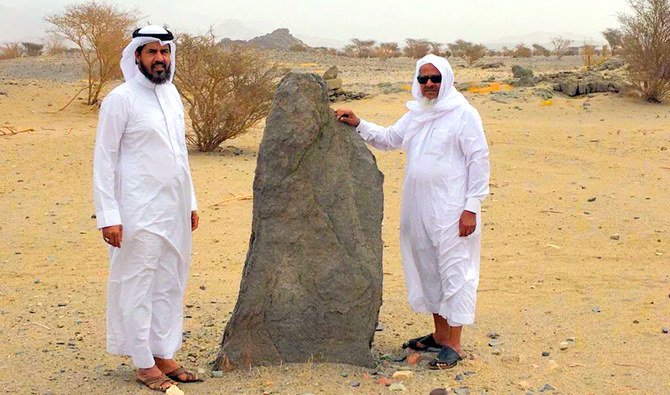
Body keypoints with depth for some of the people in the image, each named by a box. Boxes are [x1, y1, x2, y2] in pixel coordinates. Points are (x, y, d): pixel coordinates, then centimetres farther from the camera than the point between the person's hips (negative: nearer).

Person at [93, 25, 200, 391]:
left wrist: (190, 201, 17)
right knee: (137, 285, 1)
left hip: (174, 210, 7)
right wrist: (108, 215, -16)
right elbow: (104, 159, -11)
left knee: (170, 284, 12)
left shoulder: (172, 95, 12)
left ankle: (164, 355, 23)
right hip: (139, 213, -7)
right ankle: (144, 363, 12)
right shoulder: (121, 99, -10)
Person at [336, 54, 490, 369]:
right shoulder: (416, 114, 13)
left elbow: (478, 161, -11)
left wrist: (471, 207, -15)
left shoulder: (464, 114, -9)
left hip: (451, 210, -8)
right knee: (428, 269, 14)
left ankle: (454, 344, 2)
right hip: (419, 208, 8)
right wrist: (358, 125, 10)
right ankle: (440, 335, 28)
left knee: (454, 271, -4)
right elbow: (389, 139, 25)